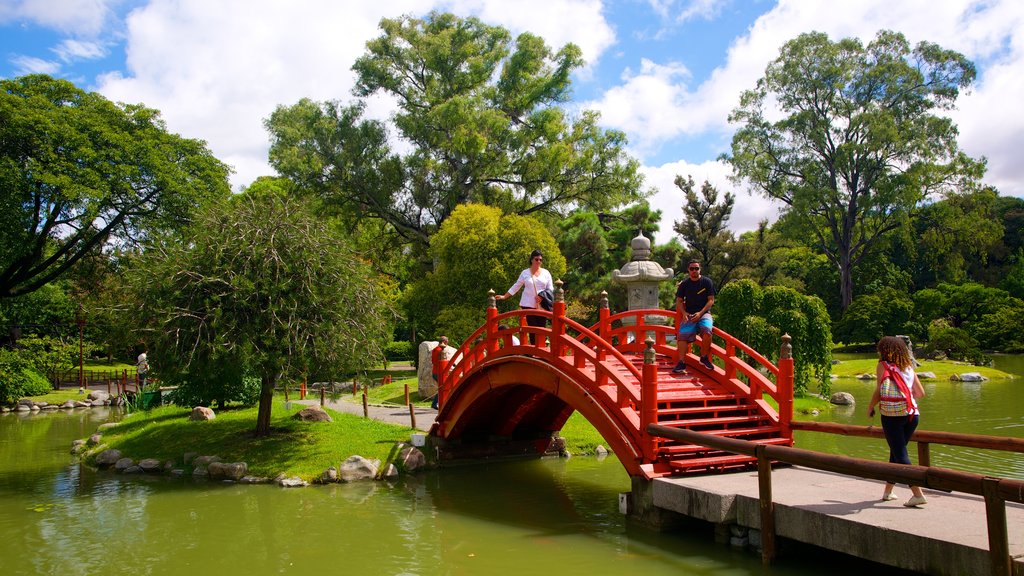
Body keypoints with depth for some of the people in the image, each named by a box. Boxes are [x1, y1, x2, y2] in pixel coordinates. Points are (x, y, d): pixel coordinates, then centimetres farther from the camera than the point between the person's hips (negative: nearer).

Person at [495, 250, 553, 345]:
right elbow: (516, 287, 10)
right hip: (528, 304, -1)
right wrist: (504, 296, 5)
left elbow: (550, 289, 6)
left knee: (542, 327, -3)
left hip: (542, 305, 1)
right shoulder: (525, 273, 5)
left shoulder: (546, 272, 7)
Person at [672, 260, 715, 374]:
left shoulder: (707, 282, 3)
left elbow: (711, 300, 0)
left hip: (704, 313, -2)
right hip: (689, 314, 2)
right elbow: (679, 301, 10)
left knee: (707, 330, -30)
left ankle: (704, 358, -10)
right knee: (683, 335, -20)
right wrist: (684, 313, -8)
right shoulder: (684, 284, 8)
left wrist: (700, 313, -12)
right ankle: (681, 363, -22)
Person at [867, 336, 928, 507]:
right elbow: (921, 392, 11)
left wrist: (870, 408, 6)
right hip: (912, 414, 5)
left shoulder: (883, 365, -3)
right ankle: (887, 491, 26)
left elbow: (879, 392, -8)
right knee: (896, 452, 17)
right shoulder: (908, 367, 11)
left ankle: (918, 494, -11)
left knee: (900, 455, -1)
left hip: (892, 415, -5)